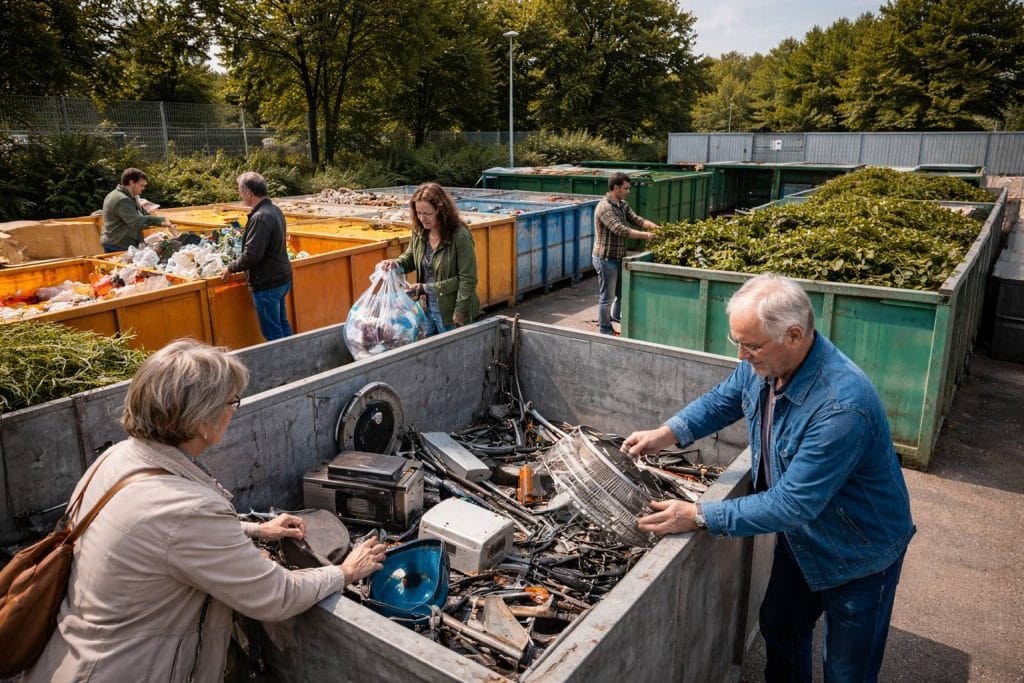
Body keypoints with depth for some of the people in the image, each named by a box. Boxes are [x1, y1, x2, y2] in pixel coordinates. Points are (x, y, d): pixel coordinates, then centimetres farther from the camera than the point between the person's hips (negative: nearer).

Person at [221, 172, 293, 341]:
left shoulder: (260, 217, -22)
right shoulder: (275, 210, 7)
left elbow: (251, 256, -24)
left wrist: (231, 268, -9)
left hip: (267, 284, -10)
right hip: (281, 278, 10)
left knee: (272, 332, 0)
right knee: (282, 325, 19)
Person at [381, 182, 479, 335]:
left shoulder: (460, 236, -21)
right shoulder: (419, 232, -1)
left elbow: (468, 279, -19)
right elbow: (409, 258, 16)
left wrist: (460, 313, -20)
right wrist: (396, 263, -7)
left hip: (449, 310, -6)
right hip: (426, 307, 6)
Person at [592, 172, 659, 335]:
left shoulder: (622, 204, 9)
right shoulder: (604, 207, -21)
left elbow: (635, 219, 6)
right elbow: (619, 229, -28)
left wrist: (654, 226, -11)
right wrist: (645, 235, -27)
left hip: (618, 257, 9)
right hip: (606, 259, -9)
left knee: (623, 293, 21)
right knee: (607, 297, 2)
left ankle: (616, 316, 42)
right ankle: (605, 331, 14)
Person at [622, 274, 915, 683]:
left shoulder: (842, 407, -40)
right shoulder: (762, 364, -16)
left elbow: (792, 505, -36)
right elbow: (722, 400, 4)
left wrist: (700, 517, -33)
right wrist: (667, 434, -11)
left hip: (858, 555, -7)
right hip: (800, 538, 7)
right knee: (779, 630, 25)